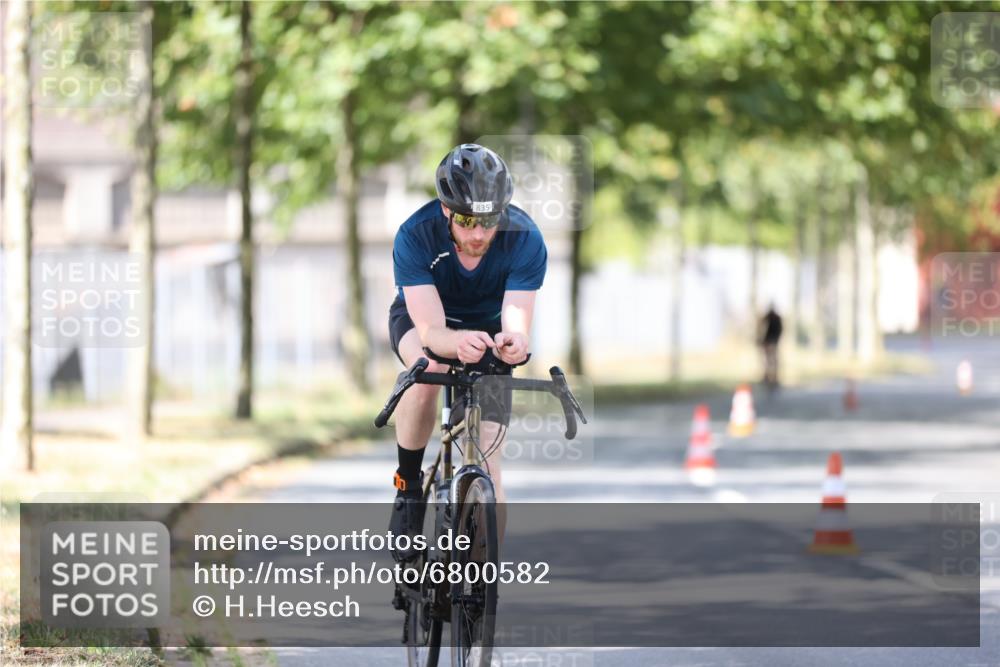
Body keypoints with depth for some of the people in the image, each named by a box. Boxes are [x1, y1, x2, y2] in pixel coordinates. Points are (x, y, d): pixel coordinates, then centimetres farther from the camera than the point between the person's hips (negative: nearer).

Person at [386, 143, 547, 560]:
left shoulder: (524, 240, -30)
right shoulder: (415, 236, -34)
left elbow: (517, 318, -37)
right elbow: (431, 331, -40)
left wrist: (513, 341, -62)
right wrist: (458, 342, -64)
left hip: (488, 326, 1)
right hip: (420, 318, -1)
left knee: (487, 462, -11)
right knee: (428, 370, -37)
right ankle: (408, 484, -15)